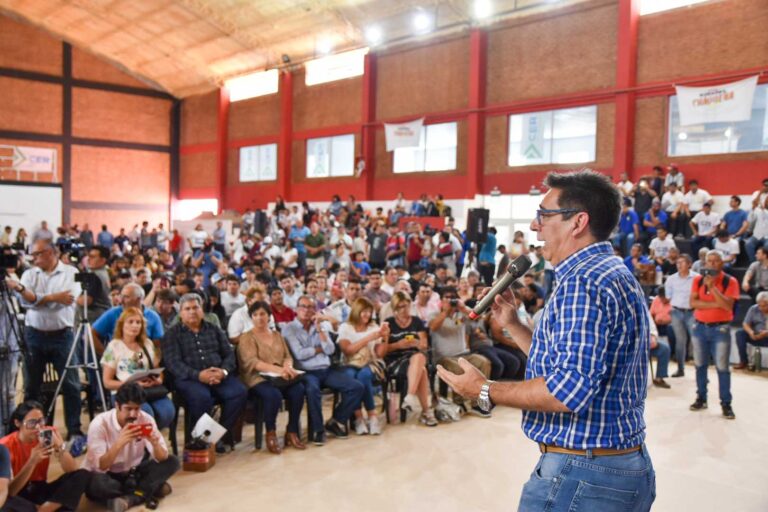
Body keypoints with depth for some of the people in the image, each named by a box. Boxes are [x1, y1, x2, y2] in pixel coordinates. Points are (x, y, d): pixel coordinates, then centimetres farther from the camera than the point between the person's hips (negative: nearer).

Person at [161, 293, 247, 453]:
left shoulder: (215, 330, 20)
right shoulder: (172, 334, 9)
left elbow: (229, 354, 13)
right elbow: (173, 363, -5)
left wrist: (223, 371, -11)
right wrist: (198, 375, -20)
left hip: (219, 376, 4)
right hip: (188, 378, -3)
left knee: (240, 391, -25)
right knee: (201, 397, -36)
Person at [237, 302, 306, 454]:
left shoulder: (277, 335, 20)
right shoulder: (247, 337, 2)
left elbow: (288, 356, 14)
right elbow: (251, 362, -13)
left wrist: (287, 367, -13)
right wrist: (277, 369, -27)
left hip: (279, 377, 5)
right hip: (257, 378, -4)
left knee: (299, 389, -26)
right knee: (273, 394, -35)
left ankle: (292, 432, -11)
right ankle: (271, 434, -11)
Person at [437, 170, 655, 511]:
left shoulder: (582, 280, -20)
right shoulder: (615, 275, 13)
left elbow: (571, 387, -29)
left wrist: (485, 391, -18)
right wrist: (512, 325, 15)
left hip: (582, 474, -10)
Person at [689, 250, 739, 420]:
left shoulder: (730, 281, -6)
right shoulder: (698, 280, 3)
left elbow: (728, 306, -18)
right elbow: (693, 302, -8)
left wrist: (712, 286, -24)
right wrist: (715, 304, -18)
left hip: (720, 328, -3)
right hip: (700, 327, 3)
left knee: (722, 367, -3)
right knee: (700, 365, 10)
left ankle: (726, 404, 5)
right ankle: (701, 398, 21)